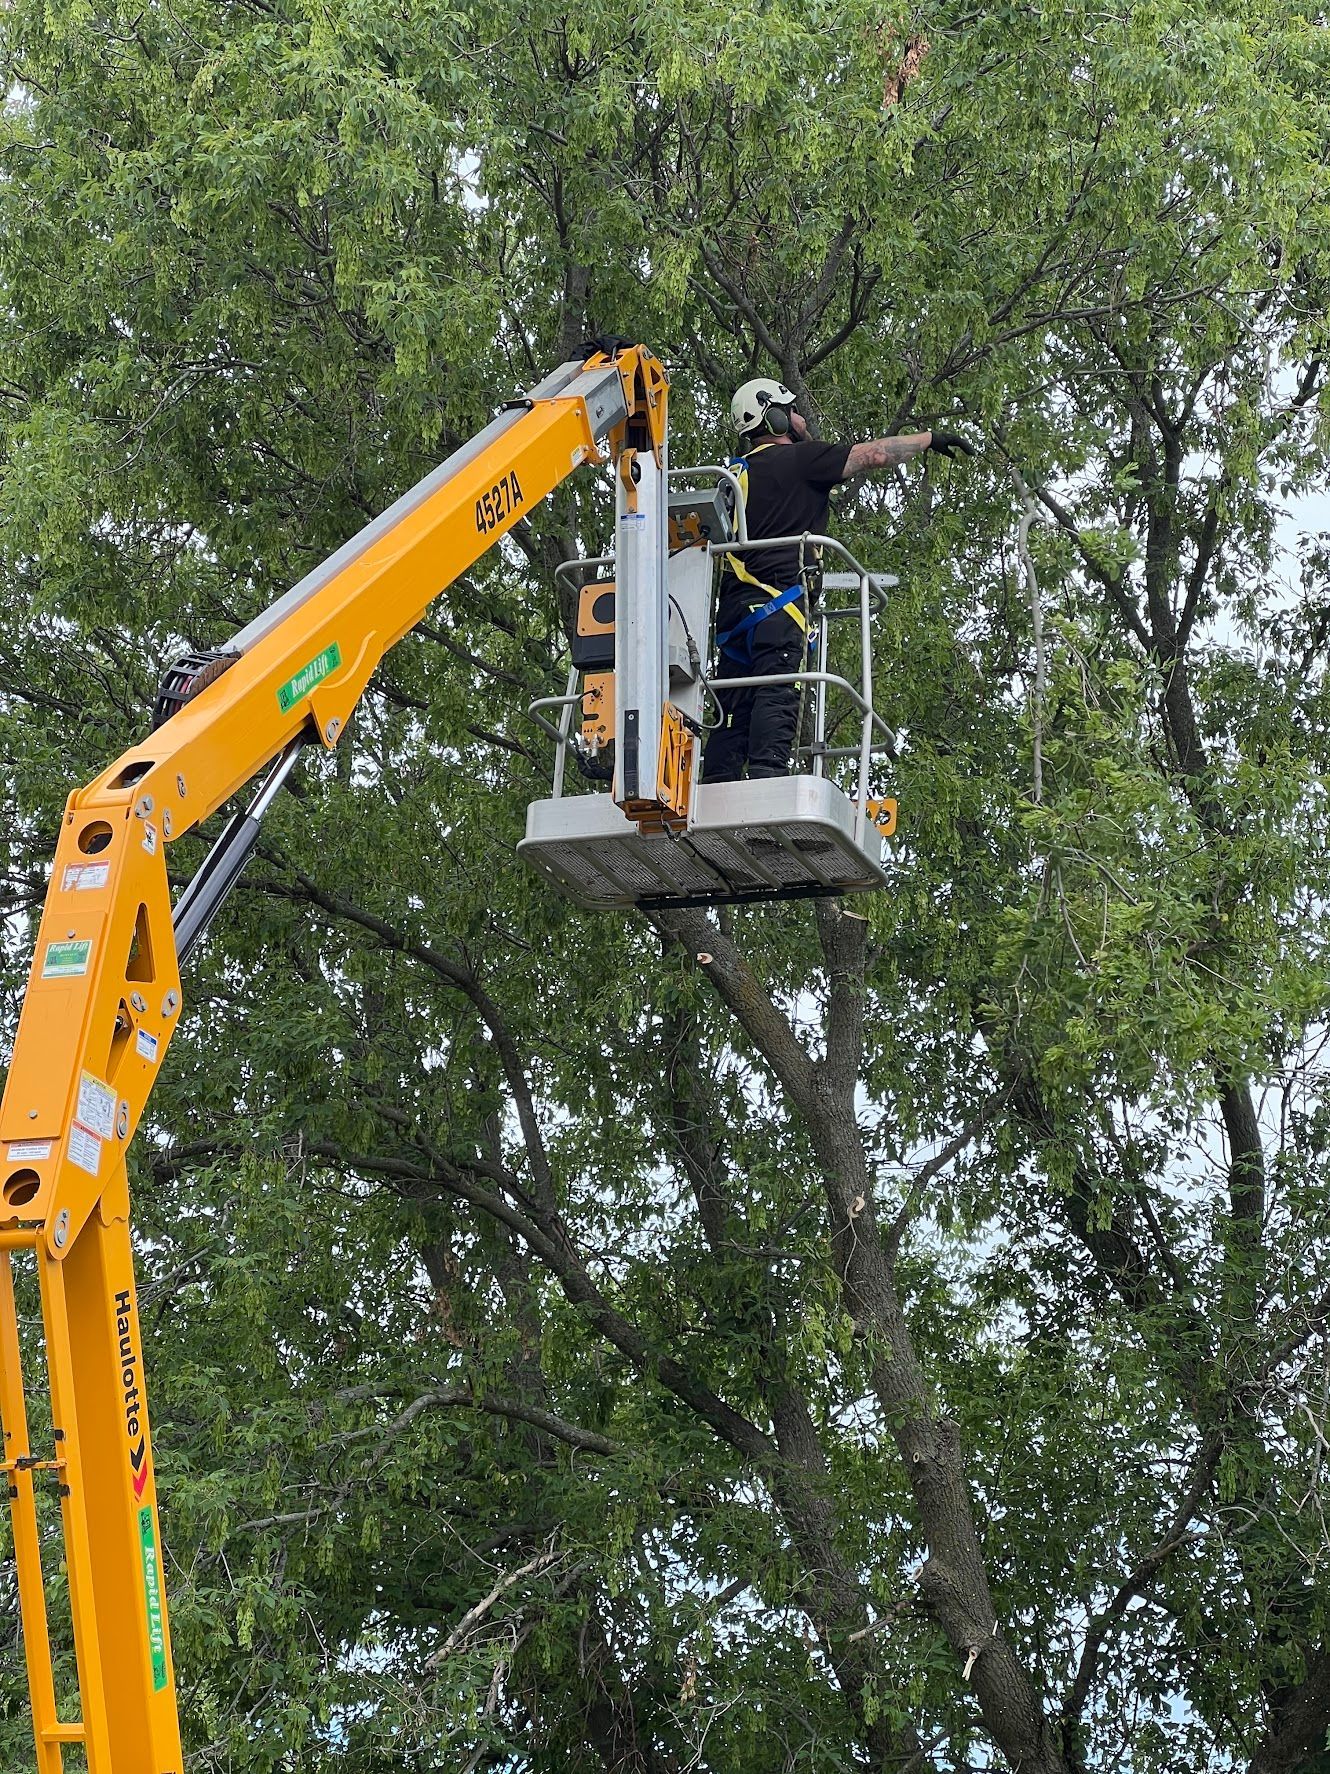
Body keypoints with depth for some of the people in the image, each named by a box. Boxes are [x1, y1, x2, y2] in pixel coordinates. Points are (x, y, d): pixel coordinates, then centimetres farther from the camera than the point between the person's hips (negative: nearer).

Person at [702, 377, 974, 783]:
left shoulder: (736, 472, 25)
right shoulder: (797, 458, 3)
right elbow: (873, 454, 2)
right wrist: (931, 438, 13)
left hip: (734, 606, 7)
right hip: (776, 599, -7)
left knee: (734, 709, 2)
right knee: (777, 695, -17)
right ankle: (766, 780, -31)